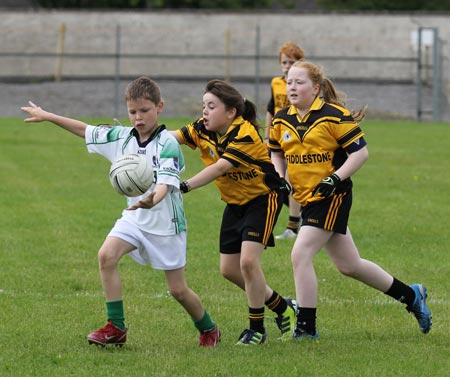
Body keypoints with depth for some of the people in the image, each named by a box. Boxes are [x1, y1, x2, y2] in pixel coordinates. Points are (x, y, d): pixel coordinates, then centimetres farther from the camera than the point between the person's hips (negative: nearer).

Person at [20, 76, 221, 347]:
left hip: (166, 221, -5)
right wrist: (47, 116, 15)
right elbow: (84, 130, 12)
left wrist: (153, 200, -53)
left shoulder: (168, 143, -18)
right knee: (107, 254, -21)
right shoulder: (121, 137, 0)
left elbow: (165, 182, -31)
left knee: (178, 289, 2)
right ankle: (116, 328, -14)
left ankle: (209, 330, 30)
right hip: (135, 216, 5)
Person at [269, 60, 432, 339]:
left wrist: (334, 179, -20)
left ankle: (307, 327, -7)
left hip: (332, 197, -7)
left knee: (300, 256, -17)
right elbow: (277, 153, 21)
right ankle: (411, 296, 31)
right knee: (349, 265, 14)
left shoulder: (334, 116, -13)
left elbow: (360, 152, -11)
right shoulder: (281, 120, 5)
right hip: (307, 198, 7)